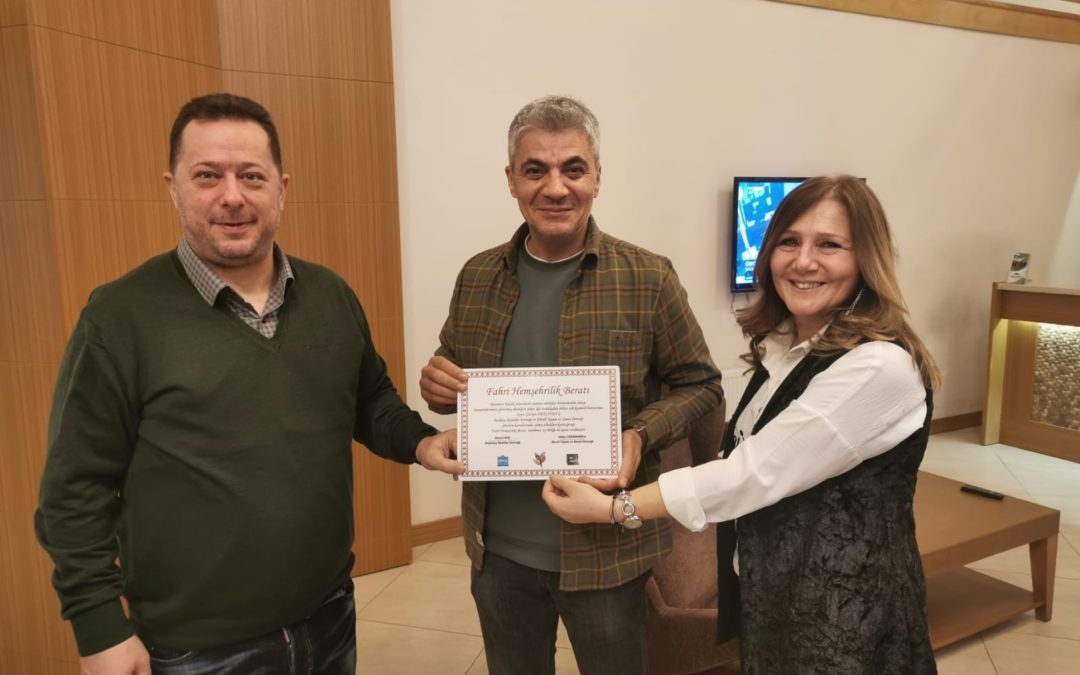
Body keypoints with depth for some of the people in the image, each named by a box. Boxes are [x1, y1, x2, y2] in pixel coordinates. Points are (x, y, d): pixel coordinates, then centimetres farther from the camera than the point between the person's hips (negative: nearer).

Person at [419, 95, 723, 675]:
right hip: (498, 549, 3)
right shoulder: (477, 277, 0)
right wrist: (437, 385, -11)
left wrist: (640, 436, -21)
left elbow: (699, 385, -3)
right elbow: (451, 375, 12)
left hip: (605, 549, -2)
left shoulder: (648, 279, -10)